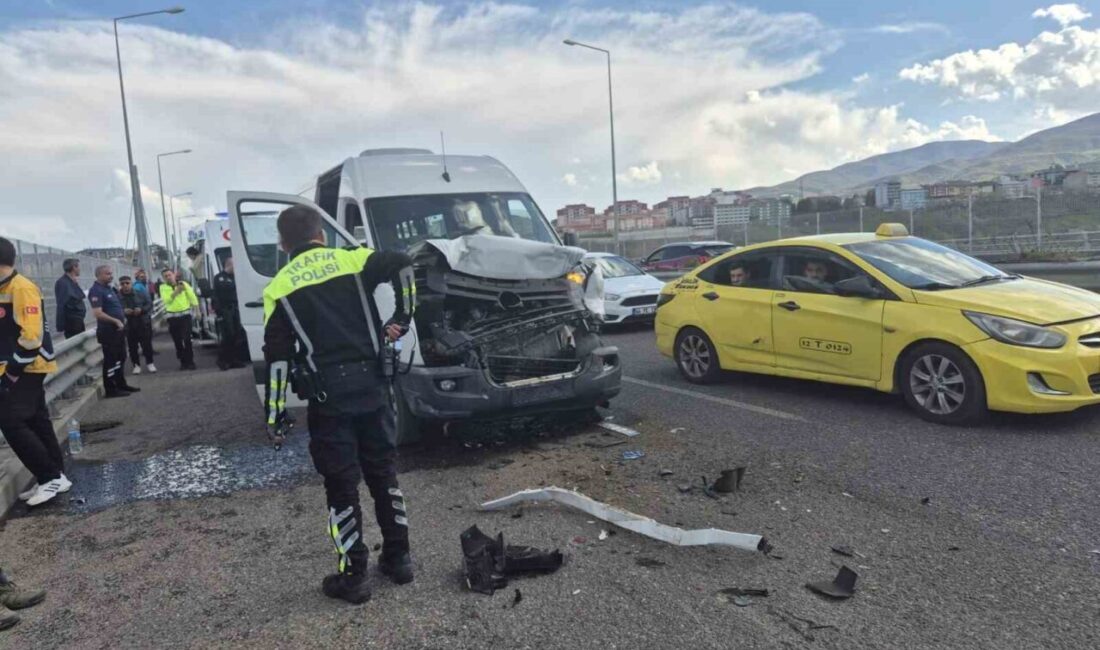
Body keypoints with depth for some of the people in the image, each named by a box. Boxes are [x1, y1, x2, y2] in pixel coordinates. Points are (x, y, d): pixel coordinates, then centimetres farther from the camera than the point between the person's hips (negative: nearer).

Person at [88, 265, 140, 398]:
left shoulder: (110, 288, 14)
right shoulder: (96, 291, -15)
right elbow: (97, 313, -23)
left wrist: (123, 317, 10)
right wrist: (116, 321, -20)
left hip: (118, 329, 10)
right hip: (108, 331, -9)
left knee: (121, 358, 16)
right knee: (111, 360, -3)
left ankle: (121, 384, 26)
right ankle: (111, 389, 4)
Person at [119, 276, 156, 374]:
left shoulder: (141, 294, -2)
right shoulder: (118, 297, -8)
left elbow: (150, 304, 0)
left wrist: (141, 309, -19)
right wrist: (123, 311, -28)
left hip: (144, 323, 0)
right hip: (129, 326, 0)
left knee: (147, 344, 5)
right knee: (132, 347, 5)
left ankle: (150, 363, 21)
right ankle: (136, 365, 18)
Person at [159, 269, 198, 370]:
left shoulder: (183, 284, 3)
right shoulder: (163, 287, 4)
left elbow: (192, 296, 2)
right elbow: (166, 300, -11)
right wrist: (176, 292, -19)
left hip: (185, 314, -2)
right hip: (172, 316, 2)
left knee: (187, 339, -10)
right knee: (177, 341, 5)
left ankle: (190, 361, -2)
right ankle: (183, 362, 15)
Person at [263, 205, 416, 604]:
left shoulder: (279, 288, 3)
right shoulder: (352, 261, 4)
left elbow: (277, 356, -2)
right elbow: (401, 264, -13)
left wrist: (275, 414, 2)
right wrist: (402, 318, -5)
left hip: (328, 397, -2)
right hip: (371, 388, 2)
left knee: (341, 485, 8)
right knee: (383, 474, 16)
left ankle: (353, 576, 15)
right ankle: (398, 558, 26)